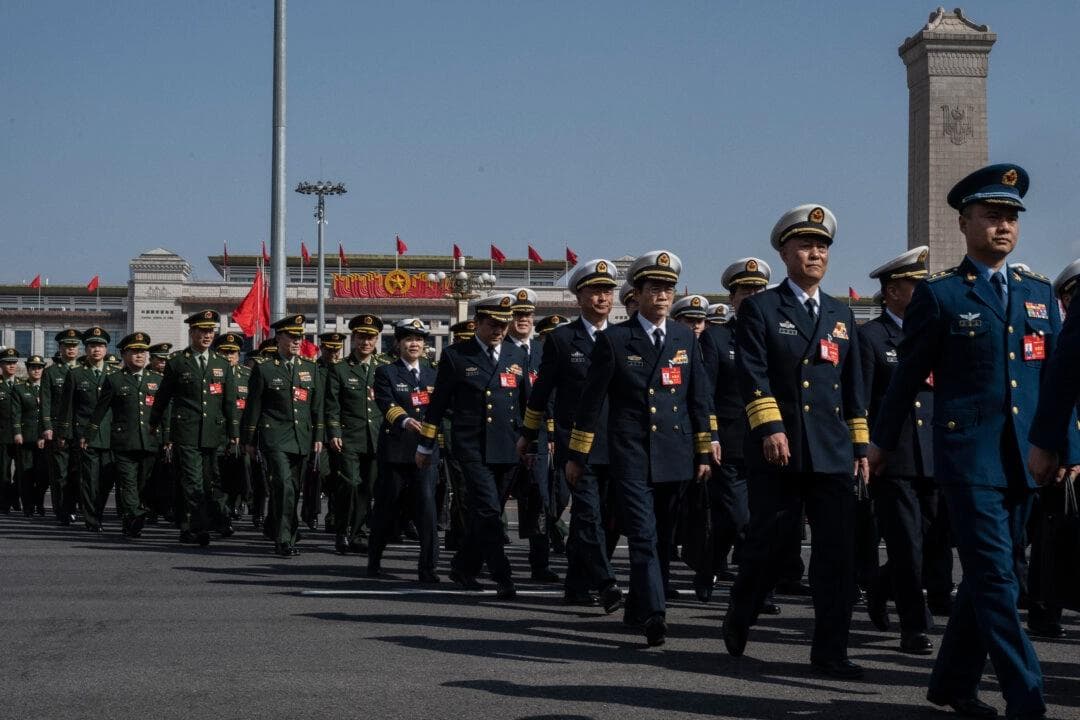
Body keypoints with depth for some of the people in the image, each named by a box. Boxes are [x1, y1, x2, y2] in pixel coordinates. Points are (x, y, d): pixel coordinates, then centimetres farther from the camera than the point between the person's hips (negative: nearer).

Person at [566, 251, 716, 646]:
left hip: (675, 458, 4)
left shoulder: (685, 338, 11)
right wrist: (576, 455, 2)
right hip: (631, 456, -4)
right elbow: (591, 400, 1)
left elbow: (699, 398, 14)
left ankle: (637, 608, 26)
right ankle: (653, 615, -21)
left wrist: (704, 452, 11)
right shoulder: (614, 339, 0)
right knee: (643, 537, -14)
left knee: (663, 540, 11)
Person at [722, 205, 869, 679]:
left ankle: (830, 652, 4)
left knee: (837, 552, -1)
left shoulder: (841, 315, 17)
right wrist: (769, 428, -20)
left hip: (833, 454, 4)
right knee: (767, 546, 4)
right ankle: (738, 619, 29)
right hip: (779, 450, -4)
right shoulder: (760, 309, 2)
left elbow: (853, 386, 17)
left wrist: (861, 446, 12)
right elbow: (752, 374, -9)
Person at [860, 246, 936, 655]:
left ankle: (881, 587, 33)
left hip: (932, 462, 6)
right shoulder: (870, 337, -3)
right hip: (892, 462, -6)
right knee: (907, 547, -4)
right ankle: (914, 629, 4)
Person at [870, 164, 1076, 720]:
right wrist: (882, 442, 12)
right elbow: (908, 376, 6)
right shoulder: (938, 295, -1)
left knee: (987, 576, 12)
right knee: (996, 579, -9)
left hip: (1023, 460, 5)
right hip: (968, 456, -5)